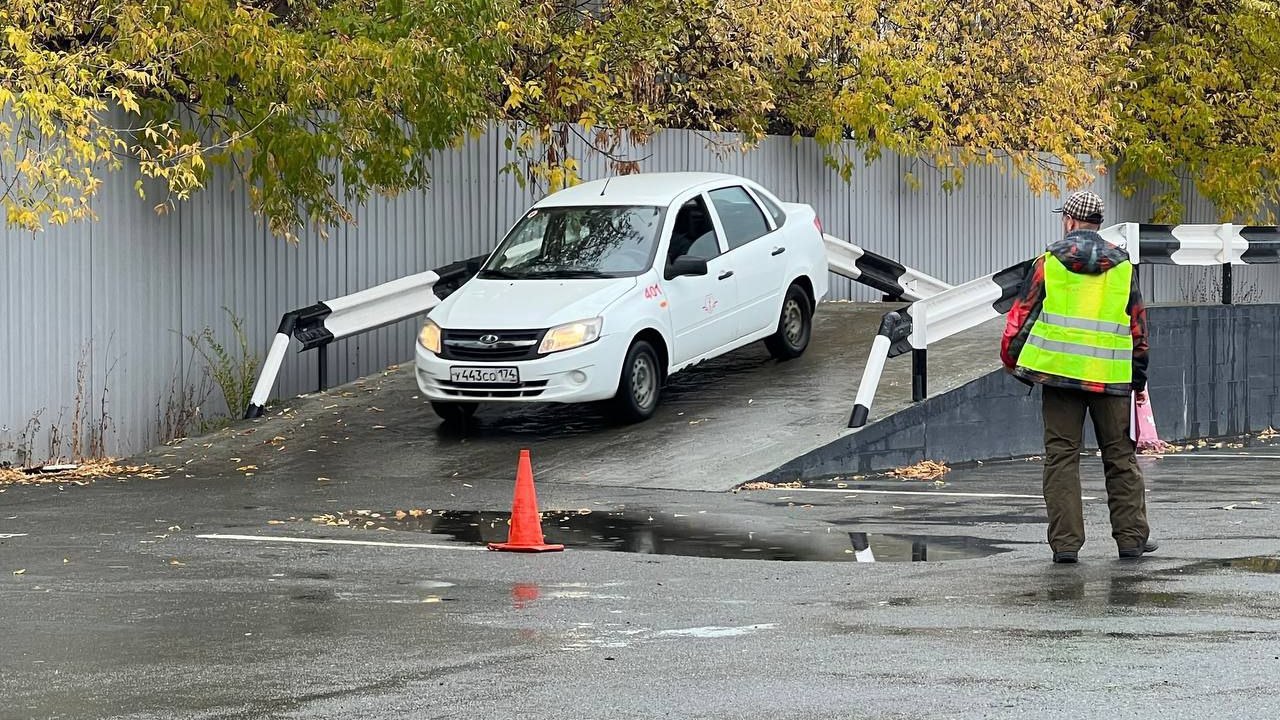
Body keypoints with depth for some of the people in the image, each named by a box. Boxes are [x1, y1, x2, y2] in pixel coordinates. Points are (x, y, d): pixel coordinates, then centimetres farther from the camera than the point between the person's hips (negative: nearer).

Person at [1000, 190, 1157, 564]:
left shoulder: (1049, 261, 1)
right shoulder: (1122, 265, 8)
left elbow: (1022, 315, 2)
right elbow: (1138, 327, 12)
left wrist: (1011, 360, 17)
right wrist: (1139, 380, 21)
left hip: (1059, 372, -1)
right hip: (1110, 378, 2)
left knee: (1061, 457, 2)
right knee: (1120, 457, 11)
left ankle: (1065, 542, -1)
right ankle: (1131, 537, 12)